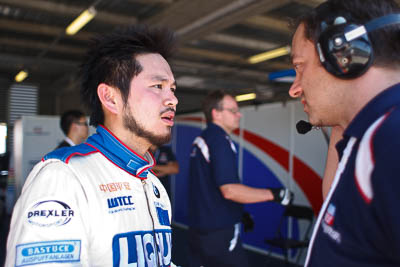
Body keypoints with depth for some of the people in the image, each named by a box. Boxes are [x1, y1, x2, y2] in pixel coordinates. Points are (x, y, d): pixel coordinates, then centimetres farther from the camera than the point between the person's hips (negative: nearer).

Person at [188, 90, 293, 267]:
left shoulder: (200, 140, 11)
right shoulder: (220, 140, -17)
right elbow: (229, 190, -26)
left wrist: (240, 212, 22)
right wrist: (275, 194, -20)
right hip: (218, 232, -9)